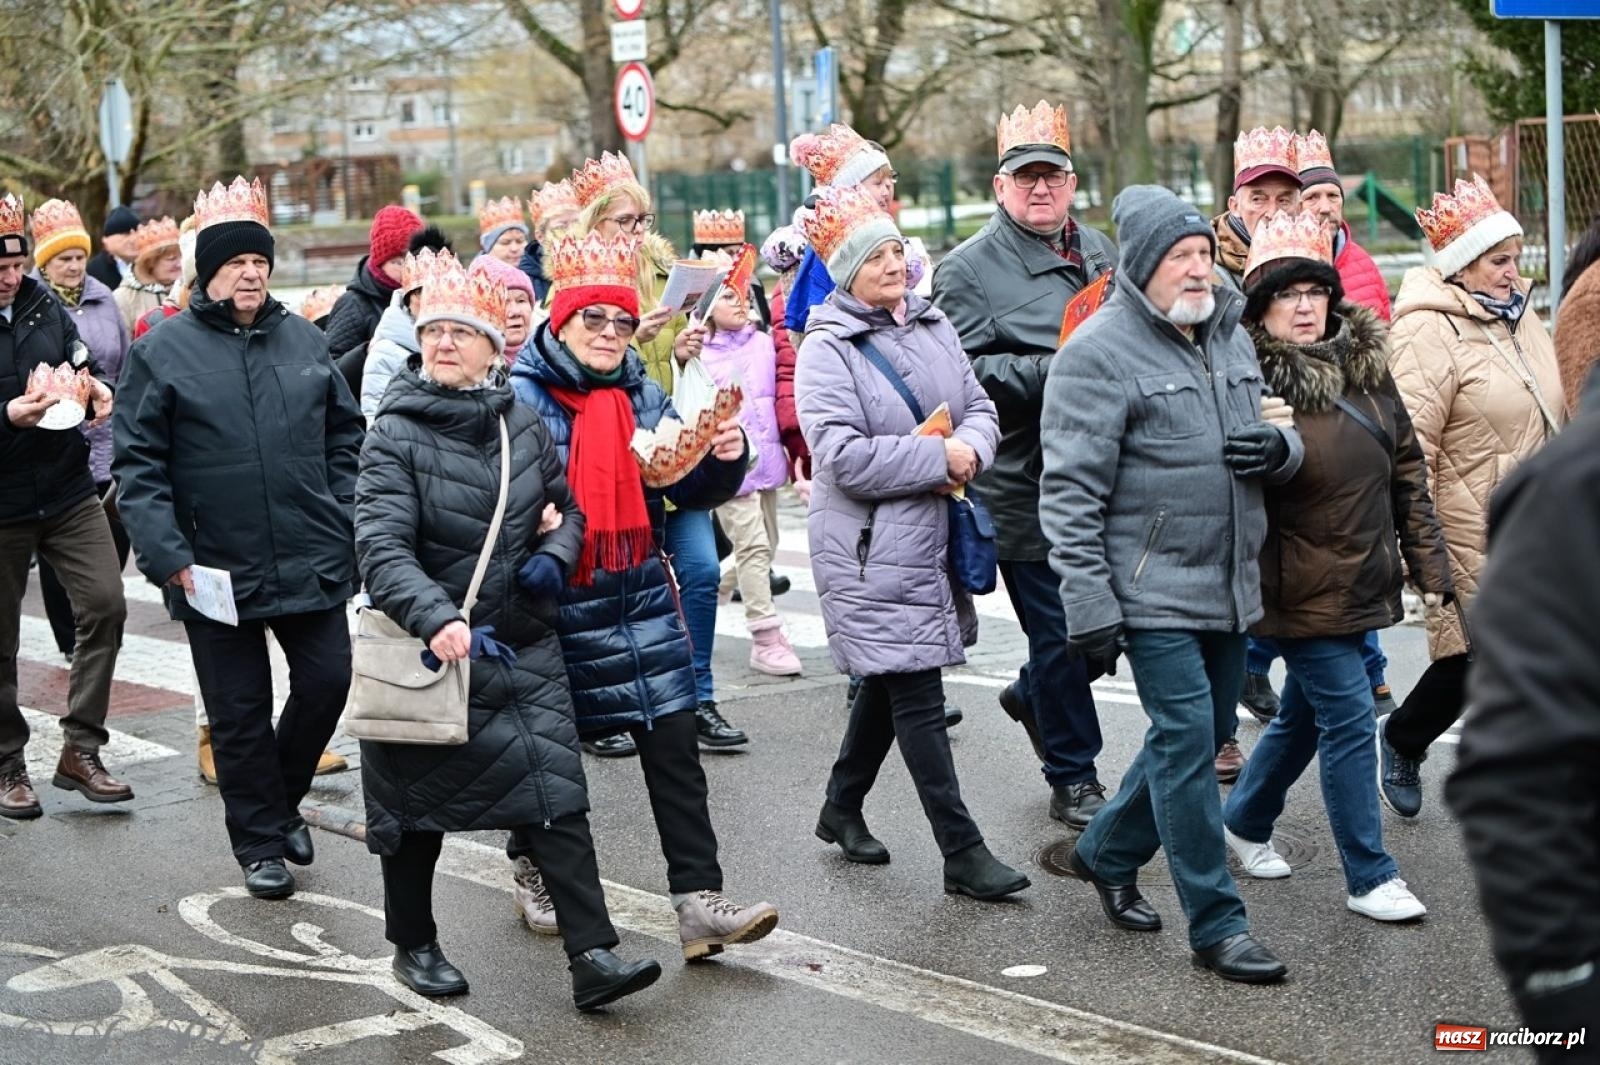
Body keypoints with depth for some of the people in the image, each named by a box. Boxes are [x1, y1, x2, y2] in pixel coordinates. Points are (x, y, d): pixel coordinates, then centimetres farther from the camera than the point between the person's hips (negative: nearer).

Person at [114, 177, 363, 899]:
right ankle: (260, 843, 21)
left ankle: (282, 797, 32)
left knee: (328, 683, 6)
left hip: (312, 562, 3)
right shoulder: (162, 350, -4)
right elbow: (137, 462, -6)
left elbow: (344, 435, 14)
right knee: (239, 712, 6)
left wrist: (346, 520, 5)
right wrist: (166, 555, -15)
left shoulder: (303, 339, 7)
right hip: (216, 568, -3)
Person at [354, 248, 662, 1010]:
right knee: (419, 802, 10)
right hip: (430, 646, -3)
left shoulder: (524, 425, 4)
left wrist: (554, 556, -5)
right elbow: (381, 545, -22)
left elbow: (567, 509, 18)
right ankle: (413, 943, 29)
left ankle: (592, 954, -7)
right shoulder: (397, 434, -10)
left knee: (557, 795, -6)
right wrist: (436, 618, -38)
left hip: (525, 646, 3)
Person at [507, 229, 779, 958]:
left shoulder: (644, 395, 8)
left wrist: (726, 459, -10)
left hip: (641, 599, 4)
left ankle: (698, 900, -2)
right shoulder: (521, 397, -7)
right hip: (556, 604, -4)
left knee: (674, 747, -2)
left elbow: (691, 490, 10)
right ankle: (532, 870, 36)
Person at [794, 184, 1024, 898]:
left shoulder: (933, 327, 10)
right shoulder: (826, 351, -12)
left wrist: (970, 449, -11)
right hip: (872, 551, -8)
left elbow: (979, 407, 12)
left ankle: (841, 808, 37)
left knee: (888, 680, 19)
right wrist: (938, 458, -18)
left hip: (932, 538, 8)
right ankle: (962, 853, -2)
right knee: (918, 698, -6)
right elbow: (844, 457, -21)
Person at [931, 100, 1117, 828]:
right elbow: (964, 371, -15)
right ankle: (1073, 778, 17)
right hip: (1027, 486, -6)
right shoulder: (968, 268, -6)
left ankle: (1033, 695, 42)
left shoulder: (1096, 249, 14)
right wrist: (1052, 372, -23)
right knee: (1060, 631, 2)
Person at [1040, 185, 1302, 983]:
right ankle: (1216, 925, 1)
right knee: (1186, 743, -7)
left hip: (1230, 587, 8)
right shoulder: (1099, 352, -11)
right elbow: (1070, 494, -14)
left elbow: (1268, 434, 24)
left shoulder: (1229, 334, 12)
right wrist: (1089, 609, -18)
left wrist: (1282, 448, -2)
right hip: (1154, 594, -8)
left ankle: (1106, 854, 37)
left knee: (1201, 736, 16)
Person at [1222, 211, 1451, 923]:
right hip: (1305, 590, -7)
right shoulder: (1251, 378, -15)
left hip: (1363, 581, 7)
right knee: (1348, 719, -5)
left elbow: (1405, 465, 12)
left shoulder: (1366, 362, 6)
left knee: (1306, 713, 20)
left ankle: (1244, 822, 41)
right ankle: (1369, 877, 6)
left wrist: (1428, 559, 11)